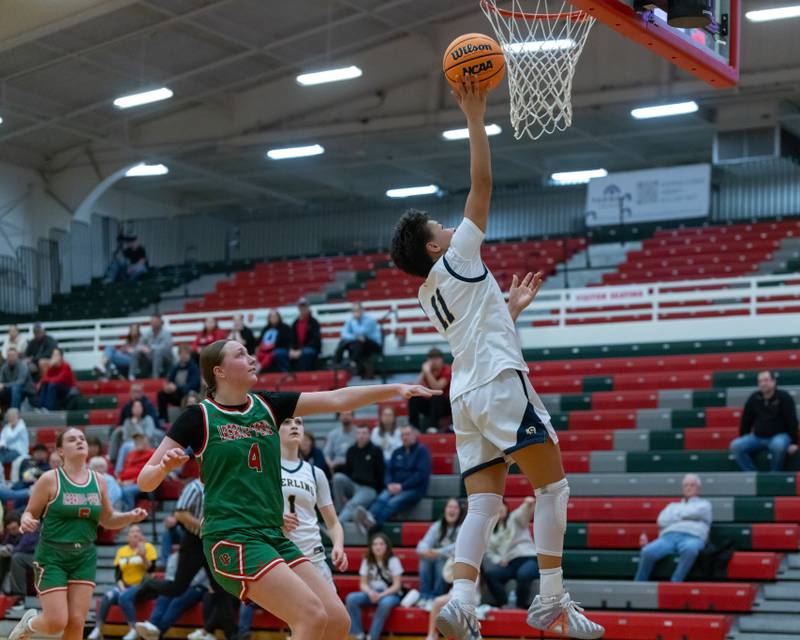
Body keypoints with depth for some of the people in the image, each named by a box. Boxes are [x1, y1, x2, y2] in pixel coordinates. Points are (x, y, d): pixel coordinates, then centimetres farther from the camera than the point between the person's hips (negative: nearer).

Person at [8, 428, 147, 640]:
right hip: (52, 557, -4)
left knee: (76, 622, -1)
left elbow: (107, 519, 15)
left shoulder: (98, 481, 6)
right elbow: (30, 513, -2)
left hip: (84, 558, 4)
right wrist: (26, 522, -25)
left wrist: (130, 517, -4)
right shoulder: (50, 480, -7)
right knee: (56, 623, -9)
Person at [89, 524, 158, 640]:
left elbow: (150, 569, -10)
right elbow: (118, 574, 7)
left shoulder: (148, 547, 0)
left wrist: (143, 556, -25)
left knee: (124, 597, -34)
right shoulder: (121, 551, 10)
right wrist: (122, 587, -9)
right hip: (124, 586, 4)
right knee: (107, 596, -26)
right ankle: (98, 629, -23)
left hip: (141, 586, -4)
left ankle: (133, 629, -30)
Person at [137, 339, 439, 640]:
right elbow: (145, 480, -3)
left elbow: (336, 399, 4)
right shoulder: (198, 417, -4)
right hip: (232, 540, -7)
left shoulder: (267, 406, 11)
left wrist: (395, 389, -6)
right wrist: (165, 466, -24)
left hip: (273, 537, 7)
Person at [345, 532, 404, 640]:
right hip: (371, 594, 4)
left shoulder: (393, 561, -7)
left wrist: (381, 595, -24)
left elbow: (396, 585, -10)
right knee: (351, 598, -24)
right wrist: (370, 593, -21)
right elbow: (363, 584, 2)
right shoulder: (367, 561, 3)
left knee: (385, 602, -40)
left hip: (390, 595, -4)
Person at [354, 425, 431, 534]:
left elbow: (422, 474, -9)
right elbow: (389, 471, 14)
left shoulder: (422, 450, 2)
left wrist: (402, 486, -15)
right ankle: (370, 516, -59)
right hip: (395, 487, 5)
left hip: (415, 489, -5)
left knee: (394, 502, -34)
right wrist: (390, 484, -8)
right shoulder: (397, 452, 20)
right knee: (381, 498, -29)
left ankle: (373, 522, -61)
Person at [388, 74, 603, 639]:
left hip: (467, 396, 8)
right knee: (553, 485, -4)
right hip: (501, 384, -8)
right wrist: (475, 118, -2)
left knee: (484, 504, 1)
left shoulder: (430, 294, 22)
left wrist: (512, 307, 35)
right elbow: (483, 184, -4)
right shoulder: (456, 258, 0)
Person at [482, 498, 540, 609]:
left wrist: (529, 504, -39)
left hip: (528, 558, -4)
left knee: (523, 574, -38)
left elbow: (525, 512, -14)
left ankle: (521, 606, -17)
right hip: (509, 564, 4)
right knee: (489, 574, -25)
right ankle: (503, 604, -16)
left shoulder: (515, 518, 9)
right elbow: (489, 553, 19)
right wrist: (498, 560, -5)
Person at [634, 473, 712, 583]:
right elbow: (662, 521, 14)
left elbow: (694, 513, 3)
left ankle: (675, 583, -41)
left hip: (692, 537, -2)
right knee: (648, 552, -31)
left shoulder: (704, 504, 27)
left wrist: (676, 514, 17)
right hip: (668, 536, 3)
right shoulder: (673, 505, 35)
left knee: (690, 549, -43)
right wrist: (684, 516, 10)